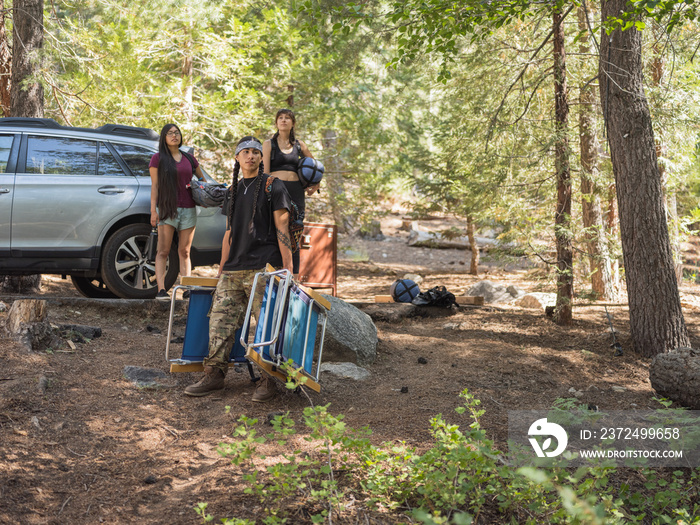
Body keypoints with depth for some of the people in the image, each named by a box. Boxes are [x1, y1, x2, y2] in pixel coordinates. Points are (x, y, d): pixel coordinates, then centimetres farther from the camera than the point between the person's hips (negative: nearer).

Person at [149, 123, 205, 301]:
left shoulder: (189, 159, 14)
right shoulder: (158, 159, 5)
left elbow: (201, 178, 26)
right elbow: (154, 186, 0)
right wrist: (153, 210, -7)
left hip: (188, 209, 3)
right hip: (166, 208, -3)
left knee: (184, 252, 4)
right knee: (163, 251, -6)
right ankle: (161, 290, -9)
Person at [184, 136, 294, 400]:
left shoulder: (273, 187, 1)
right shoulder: (234, 190, 20)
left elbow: (282, 228, -5)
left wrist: (287, 267, -12)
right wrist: (221, 269, 19)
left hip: (263, 268, -6)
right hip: (234, 269, 6)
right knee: (221, 319, 1)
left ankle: (268, 381, -3)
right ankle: (214, 374, 6)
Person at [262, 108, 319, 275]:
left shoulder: (299, 145, 13)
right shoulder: (269, 144, 5)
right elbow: (265, 172, -2)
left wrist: (316, 183, 16)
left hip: (296, 191, 3)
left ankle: (294, 276, 9)